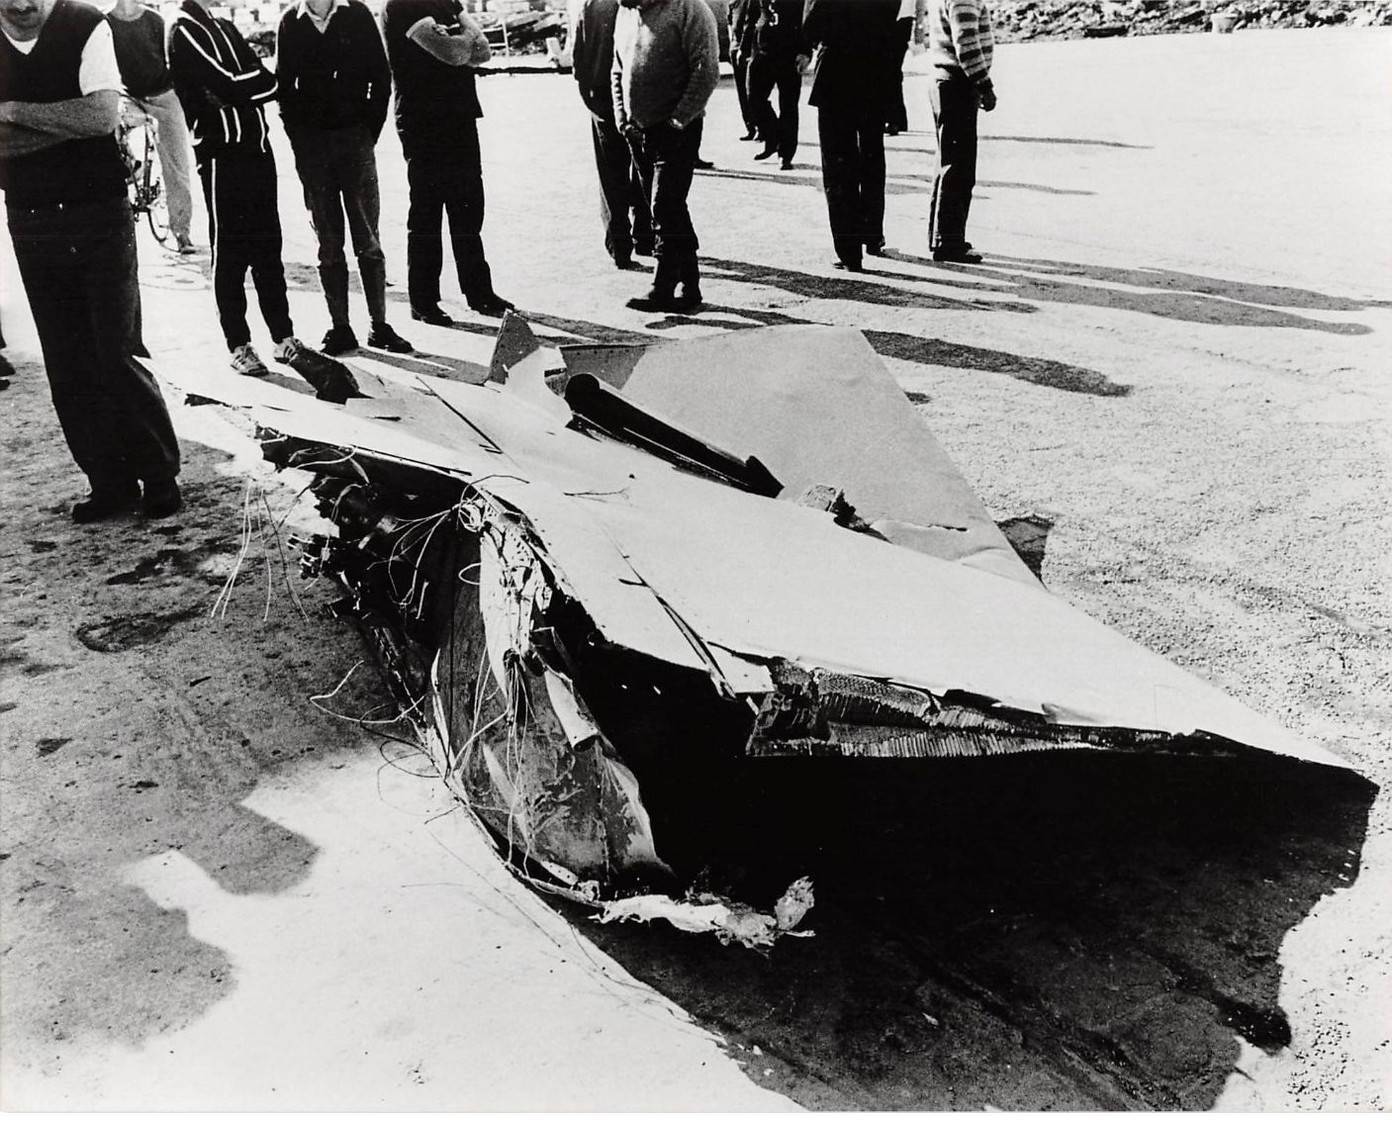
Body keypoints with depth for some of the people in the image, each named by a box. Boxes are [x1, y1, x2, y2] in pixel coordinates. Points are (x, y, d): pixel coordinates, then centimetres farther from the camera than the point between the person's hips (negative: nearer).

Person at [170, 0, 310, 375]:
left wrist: (246, 86, -11)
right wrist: (260, 81, 0)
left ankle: (283, 336, 15)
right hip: (221, 156, -7)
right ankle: (239, 346, 4)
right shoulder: (184, 33, -7)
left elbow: (266, 82, 8)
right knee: (230, 253, -1)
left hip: (256, 147, 7)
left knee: (267, 246, 9)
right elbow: (229, 89, -16)